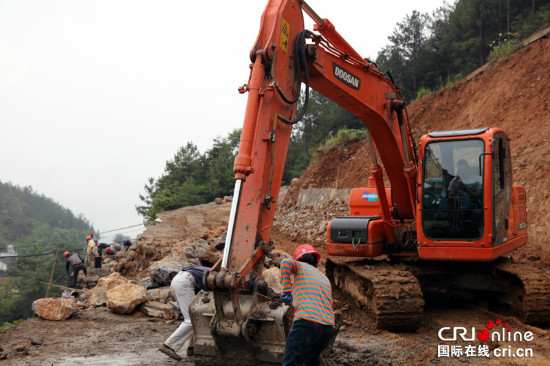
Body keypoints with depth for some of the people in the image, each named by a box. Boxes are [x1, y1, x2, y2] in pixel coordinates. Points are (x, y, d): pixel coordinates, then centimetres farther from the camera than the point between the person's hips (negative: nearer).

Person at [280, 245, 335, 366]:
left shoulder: (301, 266, 14)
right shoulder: (325, 278, 31)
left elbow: (286, 262, -8)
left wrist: (286, 291, -5)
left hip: (307, 321, -7)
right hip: (328, 325, 7)